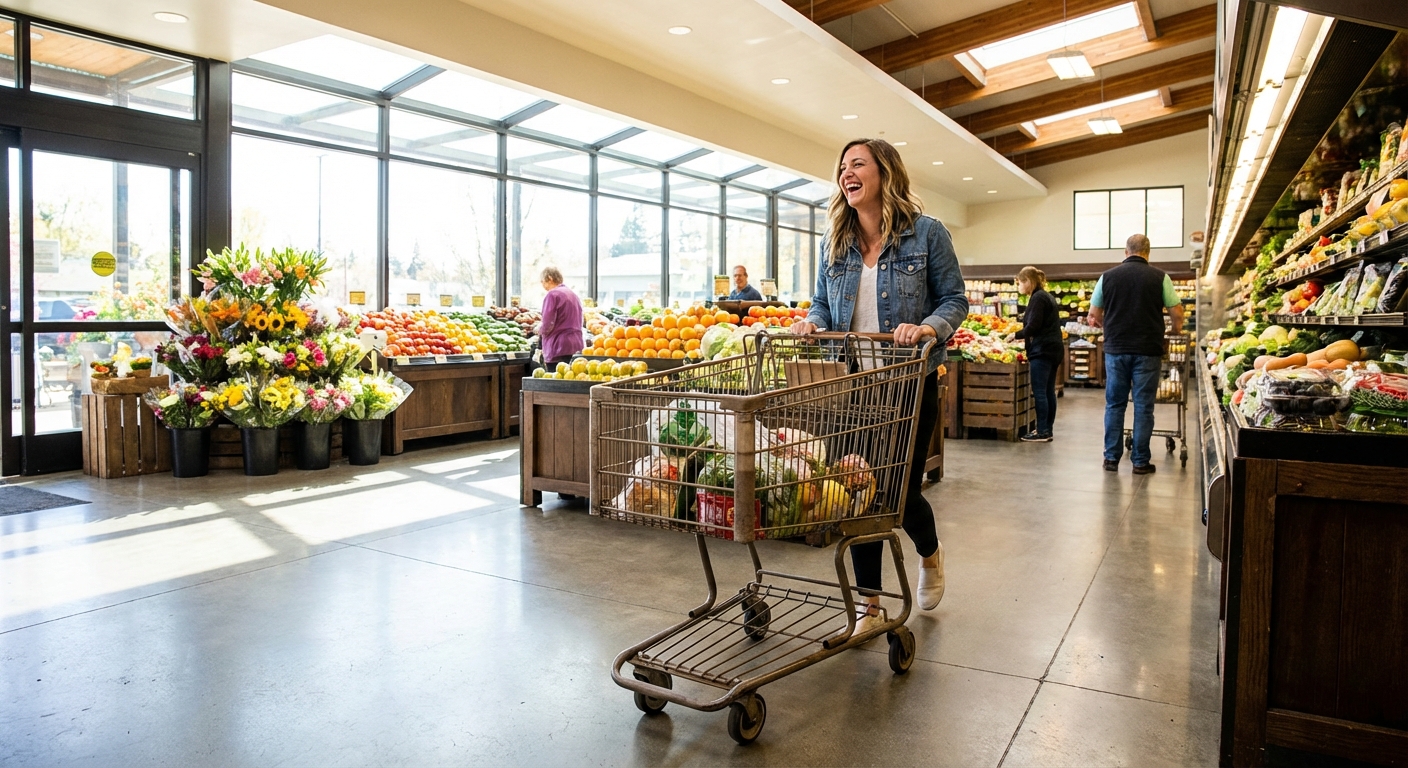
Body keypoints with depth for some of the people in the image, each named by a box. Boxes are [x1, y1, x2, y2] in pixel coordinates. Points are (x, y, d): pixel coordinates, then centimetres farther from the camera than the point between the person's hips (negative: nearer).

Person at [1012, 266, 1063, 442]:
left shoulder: (1038, 298, -11)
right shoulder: (1047, 297, 19)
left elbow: (1033, 326, -16)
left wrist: (1016, 335, -3)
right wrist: (1023, 336, 16)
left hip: (1042, 350, -10)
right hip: (1054, 349, 10)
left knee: (1039, 392, -8)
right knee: (1049, 391, 10)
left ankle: (1042, 432, -8)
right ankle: (1047, 430, 14)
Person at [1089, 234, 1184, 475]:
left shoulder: (1108, 276, 4)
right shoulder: (1159, 277, -1)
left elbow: (1094, 315, 7)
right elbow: (1177, 314, 0)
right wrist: (1176, 330, 20)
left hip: (1115, 349, 2)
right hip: (1147, 350, -1)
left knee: (1114, 404, 9)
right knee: (1143, 407, 3)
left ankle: (1112, 458, 11)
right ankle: (1140, 461, 6)